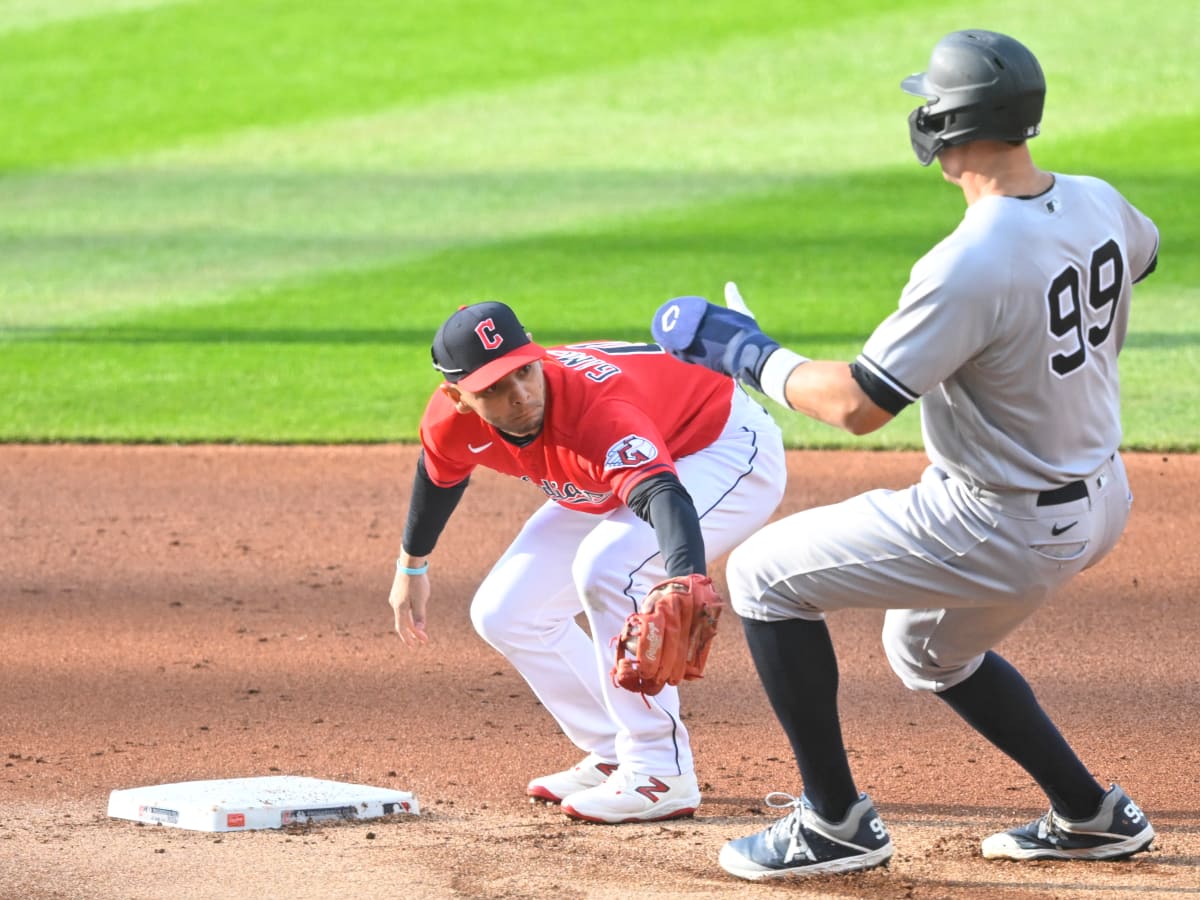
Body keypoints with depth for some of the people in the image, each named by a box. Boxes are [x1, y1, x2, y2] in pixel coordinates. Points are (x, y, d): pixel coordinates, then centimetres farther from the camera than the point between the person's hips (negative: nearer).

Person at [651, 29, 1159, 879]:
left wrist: (750, 354, -10)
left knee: (765, 575, 3)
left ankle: (837, 823, 6)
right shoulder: (1099, 205, -4)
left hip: (1002, 532, -9)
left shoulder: (967, 266, -30)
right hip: (1097, 499, 9)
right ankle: (1091, 816, 35)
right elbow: (1142, 253, 22)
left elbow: (858, 404, -27)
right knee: (930, 650, 33)